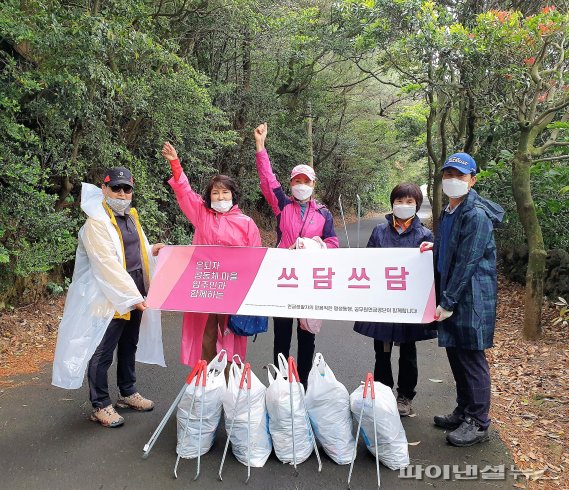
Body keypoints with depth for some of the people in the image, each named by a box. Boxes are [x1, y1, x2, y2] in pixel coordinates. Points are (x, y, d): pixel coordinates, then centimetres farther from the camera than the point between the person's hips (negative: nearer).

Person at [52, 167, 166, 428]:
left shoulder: (131, 216, 11)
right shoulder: (97, 221, -14)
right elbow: (107, 264, -21)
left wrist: (150, 251, 4)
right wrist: (131, 296, -21)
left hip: (135, 293, 8)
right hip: (109, 298, -8)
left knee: (129, 346, 20)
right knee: (102, 353, 5)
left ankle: (128, 393, 37)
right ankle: (100, 406, 20)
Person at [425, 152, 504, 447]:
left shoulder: (476, 215, -17)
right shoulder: (448, 212, 11)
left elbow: (467, 263, -19)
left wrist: (447, 302, -17)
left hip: (471, 298, -9)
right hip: (451, 297, 9)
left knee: (471, 358, 1)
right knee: (455, 354, 16)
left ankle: (478, 424, 16)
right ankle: (463, 412, 32)